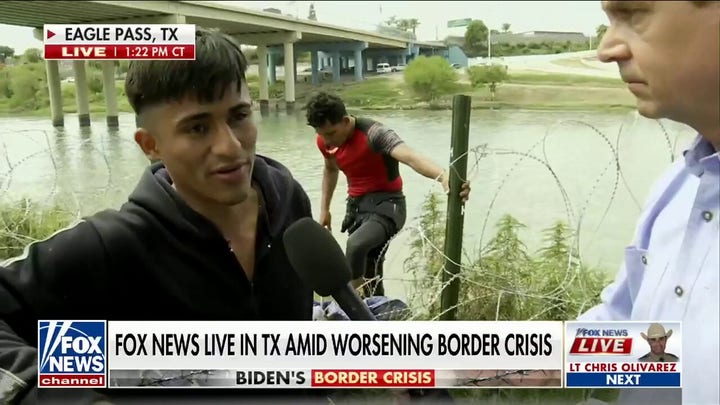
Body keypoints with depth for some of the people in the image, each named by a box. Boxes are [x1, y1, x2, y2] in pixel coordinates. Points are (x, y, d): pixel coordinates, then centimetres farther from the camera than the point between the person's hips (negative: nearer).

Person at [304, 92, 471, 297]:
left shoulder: (373, 133, -23)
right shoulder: (324, 140, -2)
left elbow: (409, 155, -42)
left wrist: (444, 177, -60)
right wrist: (324, 209, 18)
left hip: (386, 205, -7)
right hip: (356, 207, 7)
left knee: (356, 245, -34)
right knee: (369, 276, 8)